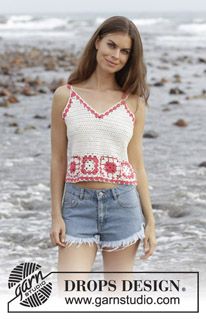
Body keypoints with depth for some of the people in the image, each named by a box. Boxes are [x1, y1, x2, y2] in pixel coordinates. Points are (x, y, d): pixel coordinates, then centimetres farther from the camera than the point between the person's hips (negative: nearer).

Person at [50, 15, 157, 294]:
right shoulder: (65, 96, 3)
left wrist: (150, 221, 6)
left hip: (123, 204, 1)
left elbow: (137, 164, 9)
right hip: (78, 204, -1)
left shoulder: (134, 102, 6)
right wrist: (56, 216, 0)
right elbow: (58, 160, 5)